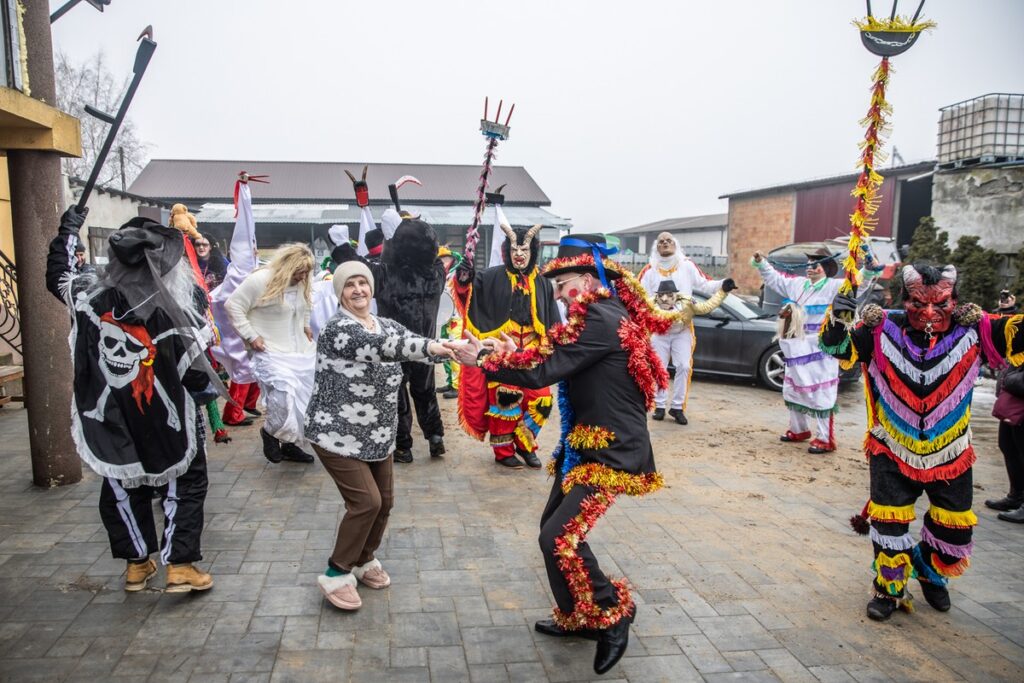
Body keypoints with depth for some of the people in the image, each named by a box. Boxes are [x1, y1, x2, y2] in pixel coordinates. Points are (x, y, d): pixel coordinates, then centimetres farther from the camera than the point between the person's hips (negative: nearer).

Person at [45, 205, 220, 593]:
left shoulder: (91, 298, -10)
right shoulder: (177, 311, -21)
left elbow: (57, 276, 12)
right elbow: (197, 375, -18)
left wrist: (68, 230, 22)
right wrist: (215, 385, 4)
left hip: (111, 421, 4)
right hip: (167, 424, -4)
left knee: (122, 489, 19)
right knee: (186, 484, 12)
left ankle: (136, 564, 30)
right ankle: (180, 565, 9)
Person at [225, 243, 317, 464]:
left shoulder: (301, 283, 6)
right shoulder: (260, 280, -15)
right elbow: (233, 306, -12)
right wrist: (250, 336, -13)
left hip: (303, 352, 8)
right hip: (272, 353, -7)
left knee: (306, 398, 8)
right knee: (285, 396, -22)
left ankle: (291, 443, 26)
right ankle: (270, 431, 9)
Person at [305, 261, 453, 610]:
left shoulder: (386, 324, 4)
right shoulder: (337, 329, -19)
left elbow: (412, 344, -10)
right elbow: (381, 346, -35)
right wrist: (433, 347, -44)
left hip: (376, 434, 7)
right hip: (337, 434, -7)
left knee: (384, 500, 11)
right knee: (366, 501, -10)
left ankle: (364, 560, 35)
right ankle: (336, 573, 10)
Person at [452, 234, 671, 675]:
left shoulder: (600, 320, -19)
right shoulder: (602, 315, 13)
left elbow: (542, 373, -22)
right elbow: (555, 364, 12)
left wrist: (483, 360, -12)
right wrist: (512, 354, 2)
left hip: (612, 451, -10)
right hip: (587, 444, 10)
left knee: (560, 537, -14)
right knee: (556, 529, 14)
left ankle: (612, 614, 8)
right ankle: (578, 618, 30)